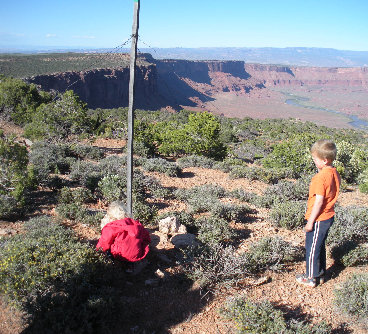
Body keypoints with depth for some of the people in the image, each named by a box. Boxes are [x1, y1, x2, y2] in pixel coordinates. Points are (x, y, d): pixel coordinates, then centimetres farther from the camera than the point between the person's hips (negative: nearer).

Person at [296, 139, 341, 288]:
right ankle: (320, 274, 34)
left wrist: (310, 221, -16)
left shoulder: (321, 177, -25)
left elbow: (319, 201, -24)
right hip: (328, 216, 9)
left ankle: (311, 278, 19)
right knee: (320, 246, 21)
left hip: (318, 219, -9)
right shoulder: (335, 173, 3)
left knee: (312, 248, 6)